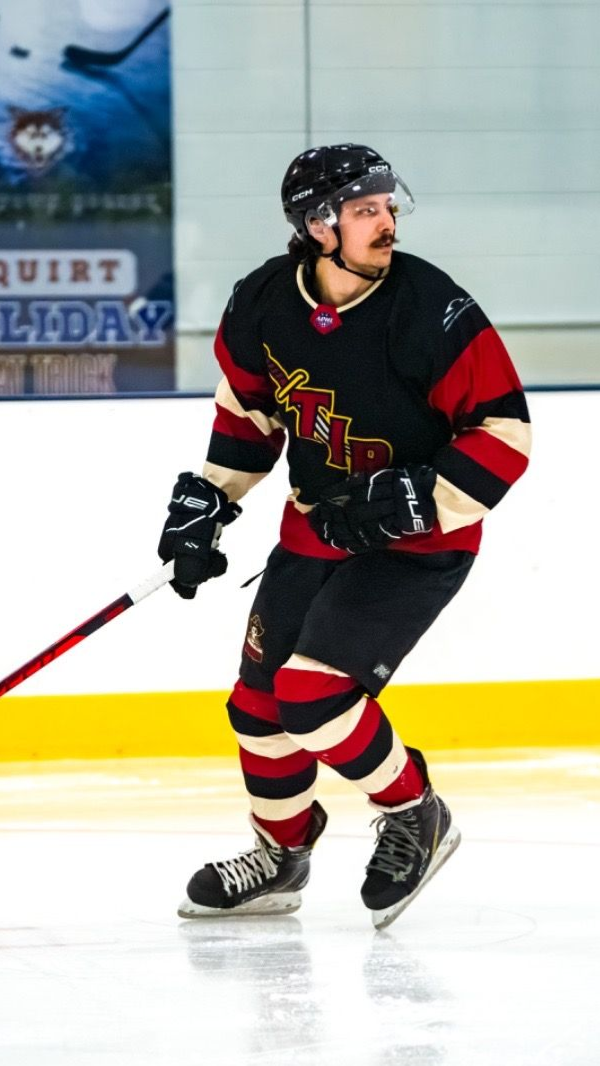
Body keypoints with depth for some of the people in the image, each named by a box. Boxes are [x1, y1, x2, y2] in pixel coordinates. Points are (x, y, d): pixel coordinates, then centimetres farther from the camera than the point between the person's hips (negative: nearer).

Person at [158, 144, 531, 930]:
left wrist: (417, 500, -27)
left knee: (314, 693, -19)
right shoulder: (263, 305, -8)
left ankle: (414, 818, 5)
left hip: (419, 542, -6)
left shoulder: (432, 311, -24)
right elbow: (247, 405, 12)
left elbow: (504, 432, -20)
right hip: (316, 527, 6)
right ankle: (280, 857, 34)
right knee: (261, 697, 12)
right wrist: (208, 499, 8)